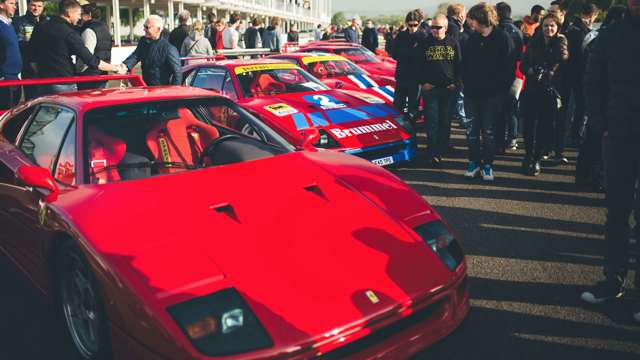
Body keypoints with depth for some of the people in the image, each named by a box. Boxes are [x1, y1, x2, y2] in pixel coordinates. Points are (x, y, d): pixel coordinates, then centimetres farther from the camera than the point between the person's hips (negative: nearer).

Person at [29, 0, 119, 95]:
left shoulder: (40, 28, 8)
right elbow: (89, 59, -16)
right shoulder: (69, 33, -14)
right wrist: (115, 68, -8)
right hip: (64, 84, -7)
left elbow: (32, 57, 13)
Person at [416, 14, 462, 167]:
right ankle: (433, 154, -5)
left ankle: (442, 150, 16)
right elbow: (418, 64, 6)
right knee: (432, 121, -6)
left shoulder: (453, 43, 7)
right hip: (430, 88, -1)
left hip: (448, 88, 1)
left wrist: (456, 83, -1)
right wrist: (423, 82, -3)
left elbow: (460, 65, 9)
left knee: (445, 121, 5)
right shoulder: (424, 43, 5)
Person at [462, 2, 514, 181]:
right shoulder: (472, 39, 8)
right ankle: (474, 162, 16)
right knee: (472, 129, 5)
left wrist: (502, 89, -10)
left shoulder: (503, 39, -6)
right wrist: (466, 83, 3)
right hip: (472, 92, 4)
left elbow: (509, 69, -7)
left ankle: (487, 165, 12)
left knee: (489, 130, 2)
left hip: (493, 94, -4)